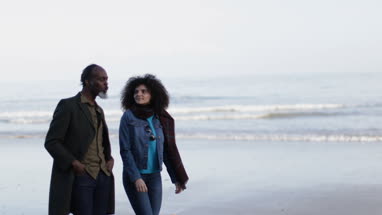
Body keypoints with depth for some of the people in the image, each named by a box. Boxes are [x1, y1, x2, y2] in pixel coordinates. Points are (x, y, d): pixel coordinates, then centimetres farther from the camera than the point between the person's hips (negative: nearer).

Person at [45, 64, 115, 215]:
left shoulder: (98, 110, 18)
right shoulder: (68, 106, -5)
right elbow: (51, 142, -9)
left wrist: (109, 158, 6)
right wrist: (74, 163, -20)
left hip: (103, 176, 7)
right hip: (80, 176, -7)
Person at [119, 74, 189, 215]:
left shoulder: (160, 118, 5)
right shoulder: (128, 117, -6)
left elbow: (169, 149, 9)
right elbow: (125, 150, -10)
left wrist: (177, 177, 8)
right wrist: (136, 178, -17)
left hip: (155, 177, 4)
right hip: (134, 176, -4)